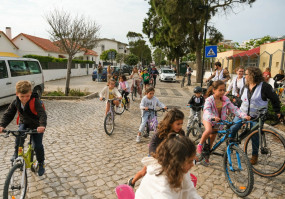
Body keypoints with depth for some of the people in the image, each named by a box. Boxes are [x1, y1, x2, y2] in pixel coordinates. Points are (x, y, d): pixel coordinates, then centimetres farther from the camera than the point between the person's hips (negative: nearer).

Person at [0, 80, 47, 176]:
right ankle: (17, 153, 2)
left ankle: (41, 163, 14)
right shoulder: (16, 103, -13)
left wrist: (42, 125, -58)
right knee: (19, 136, -26)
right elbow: (8, 114, -11)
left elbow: (42, 114, -40)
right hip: (24, 123, 4)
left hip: (36, 126, -4)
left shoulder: (35, 102, -29)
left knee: (37, 146, -10)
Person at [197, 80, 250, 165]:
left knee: (212, 138, 13)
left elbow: (234, 109, -15)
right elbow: (207, 110, -39)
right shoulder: (209, 100, -24)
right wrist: (213, 117, -60)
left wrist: (244, 115, -31)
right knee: (209, 130, -37)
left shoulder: (226, 100, -12)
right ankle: (200, 145, -11)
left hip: (219, 122, 4)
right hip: (208, 120, -4)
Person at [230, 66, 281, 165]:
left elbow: (274, 99, -2)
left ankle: (255, 155, 23)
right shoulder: (245, 87, 8)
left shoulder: (264, 86, -9)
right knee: (232, 129, -7)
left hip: (256, 117, -4)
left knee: (255, 136, 3)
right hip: (242, 113, 5)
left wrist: (277, 112, 0)